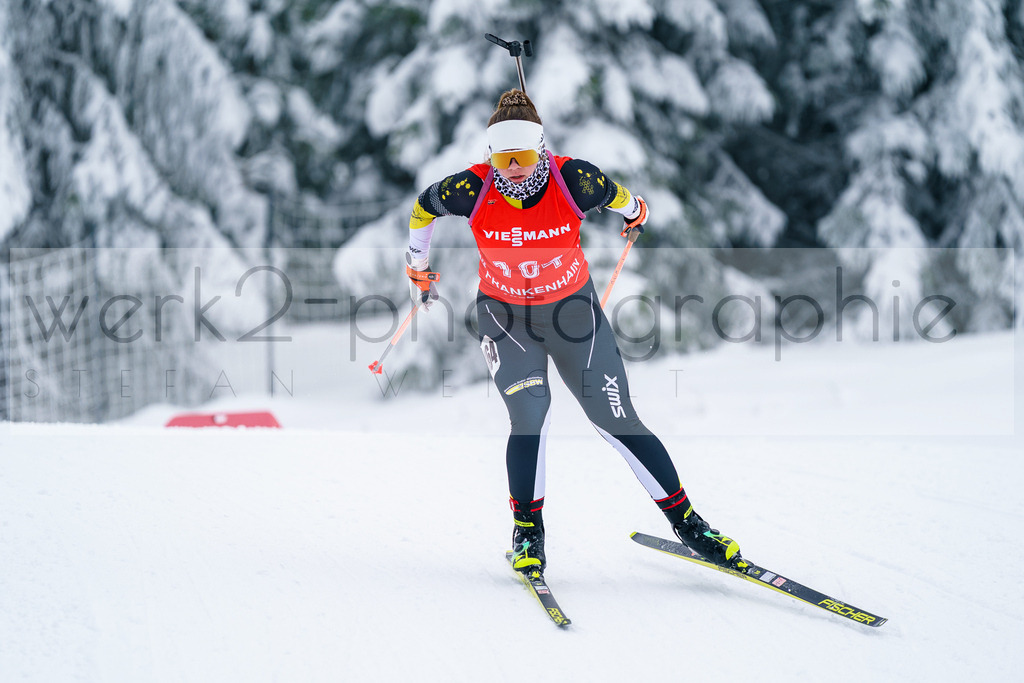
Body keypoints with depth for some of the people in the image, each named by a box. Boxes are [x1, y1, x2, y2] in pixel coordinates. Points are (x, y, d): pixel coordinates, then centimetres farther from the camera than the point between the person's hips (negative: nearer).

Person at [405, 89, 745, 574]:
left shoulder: (575, 182, -24)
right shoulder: (473, 191, -22)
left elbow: (619, 199, 0)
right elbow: (422, 210, -1)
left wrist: (635, 214, 22)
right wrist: (418, 271, 12)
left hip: (573, 310, 0)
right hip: (505, 316, 0)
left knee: (618, 421, 0)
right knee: (529, 415, -19)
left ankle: (685, 521, 10)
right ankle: (527, 530, -2)